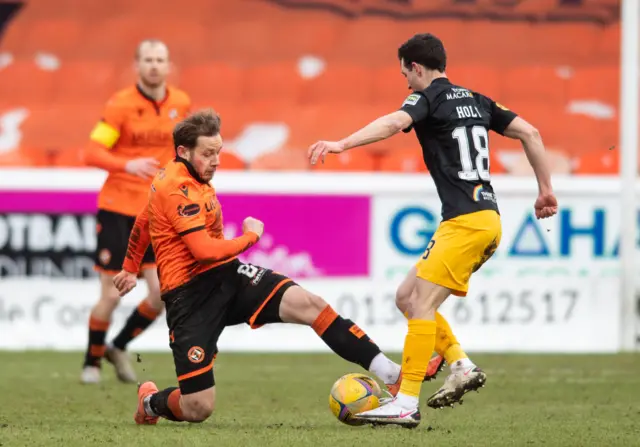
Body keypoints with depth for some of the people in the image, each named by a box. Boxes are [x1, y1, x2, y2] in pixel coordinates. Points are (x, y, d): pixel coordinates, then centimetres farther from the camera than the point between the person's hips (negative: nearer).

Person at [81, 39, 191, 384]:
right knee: (111, 295, -3)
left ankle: (119, 347, 20)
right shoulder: (121, 104, -10)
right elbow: (92, 153, -17)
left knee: (161, 296, -5)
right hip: (117, 208, -4)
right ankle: (92, 362, 19)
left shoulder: (181, 104, 4)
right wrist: (128, 165, -34)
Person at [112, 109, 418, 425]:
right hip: (189, 295, -8)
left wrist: (130, 268, 42)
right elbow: (205, 250, -26)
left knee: (309, 304, -16)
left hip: (228, 277, 8)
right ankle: (150, 400, 24)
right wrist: (251, 236, -8)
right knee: (198, 409, -12)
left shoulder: (181, 177, 12)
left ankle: (390, 374, -21)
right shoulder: (178, 189, -18)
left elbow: (143, 221, 27)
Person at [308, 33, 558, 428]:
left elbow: (394, 123, -25)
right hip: (488, 220, 9)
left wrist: (341, 144, -35)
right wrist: (546, 190, 20)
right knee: (408, 296, 14)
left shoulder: (429, 98, -4)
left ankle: (407, 404, -16)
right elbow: (530, 133, 17)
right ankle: (462, 367, 7)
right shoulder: (475, 100, 20)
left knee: (421, 303, -11)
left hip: (465, 220, -9)